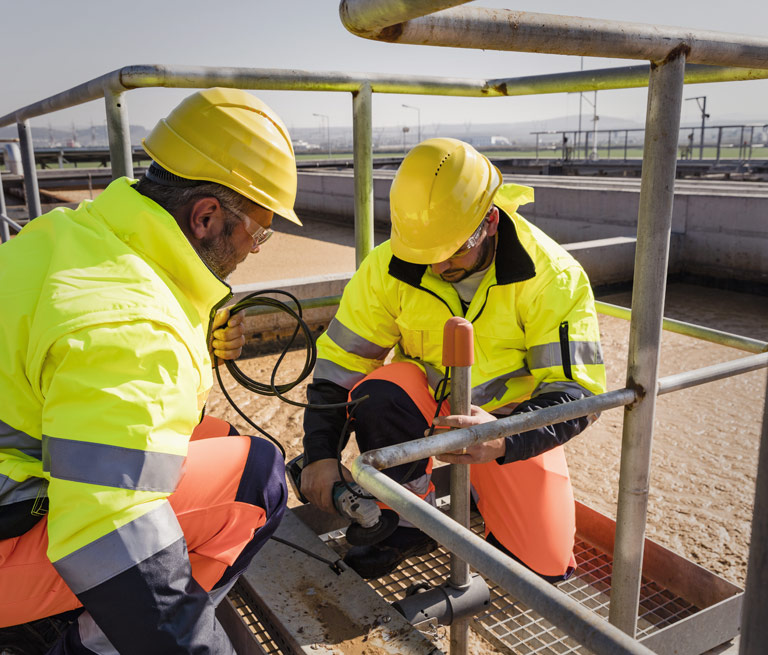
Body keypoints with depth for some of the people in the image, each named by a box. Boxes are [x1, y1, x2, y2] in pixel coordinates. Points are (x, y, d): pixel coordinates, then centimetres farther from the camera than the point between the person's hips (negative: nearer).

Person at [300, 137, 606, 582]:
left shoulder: (552, 276, -23)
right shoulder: (389, 267, -18)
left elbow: (576, 393, -25)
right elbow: (339, 362, -10)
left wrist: (504, 438, -45)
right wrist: (321, 453, -21)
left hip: (512, 419, -1)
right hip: (426, 403, 1)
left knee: (546, 565, -9)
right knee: (377, 393, -33)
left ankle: (481, 489, 22)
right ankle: (410, 523, -8)